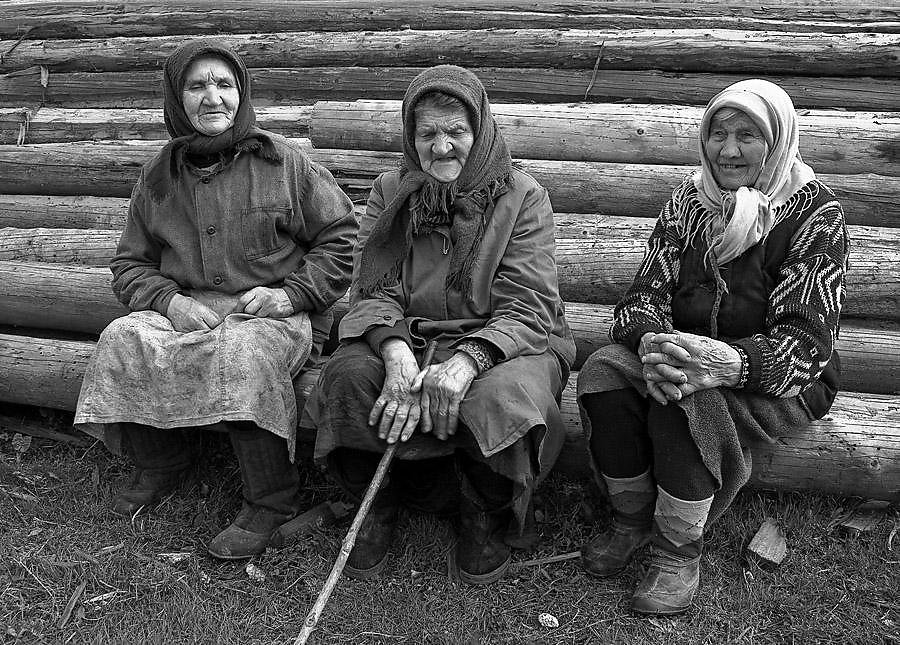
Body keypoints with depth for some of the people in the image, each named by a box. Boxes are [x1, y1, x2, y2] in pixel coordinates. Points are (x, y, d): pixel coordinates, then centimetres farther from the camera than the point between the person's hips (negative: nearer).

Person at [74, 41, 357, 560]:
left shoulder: (283, 161, 3)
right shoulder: (159, 177, 13)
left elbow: (342, 238, 3)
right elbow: (130, 264, 16)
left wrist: (291, 293, -10)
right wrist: (169, 300, -6)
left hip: (274, 315, -4)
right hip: (185, 310, 4)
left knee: (242, 352, -37)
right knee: (123, 340, -25)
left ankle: (272, 502, -19)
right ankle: (161, 465, -1)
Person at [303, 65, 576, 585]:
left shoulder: (522, 197, -2)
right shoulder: (391, 193, 9)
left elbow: (527, 310, -11)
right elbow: (375, 292, -1)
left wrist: (467, 361, -32)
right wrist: (397, 354, -24)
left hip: (504, 344, -2)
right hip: (408, 340, 3)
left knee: (497, 398, -36)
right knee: (349, 376, -28)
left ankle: (486, 521, -3)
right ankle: (378, 507, 0)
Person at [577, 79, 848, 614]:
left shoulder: (815, 213, -11)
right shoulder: (688, 202, 4)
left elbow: (808, 339, -21)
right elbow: (645, 293, -4)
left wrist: (728, 361, -42)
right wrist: (651, 343, -30)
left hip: (783, 380, -4)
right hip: (682, 348, 5)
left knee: (688, 399, -35)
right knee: (603, 371, -24)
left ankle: (680, 554, -15)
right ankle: (632, 521, -6)